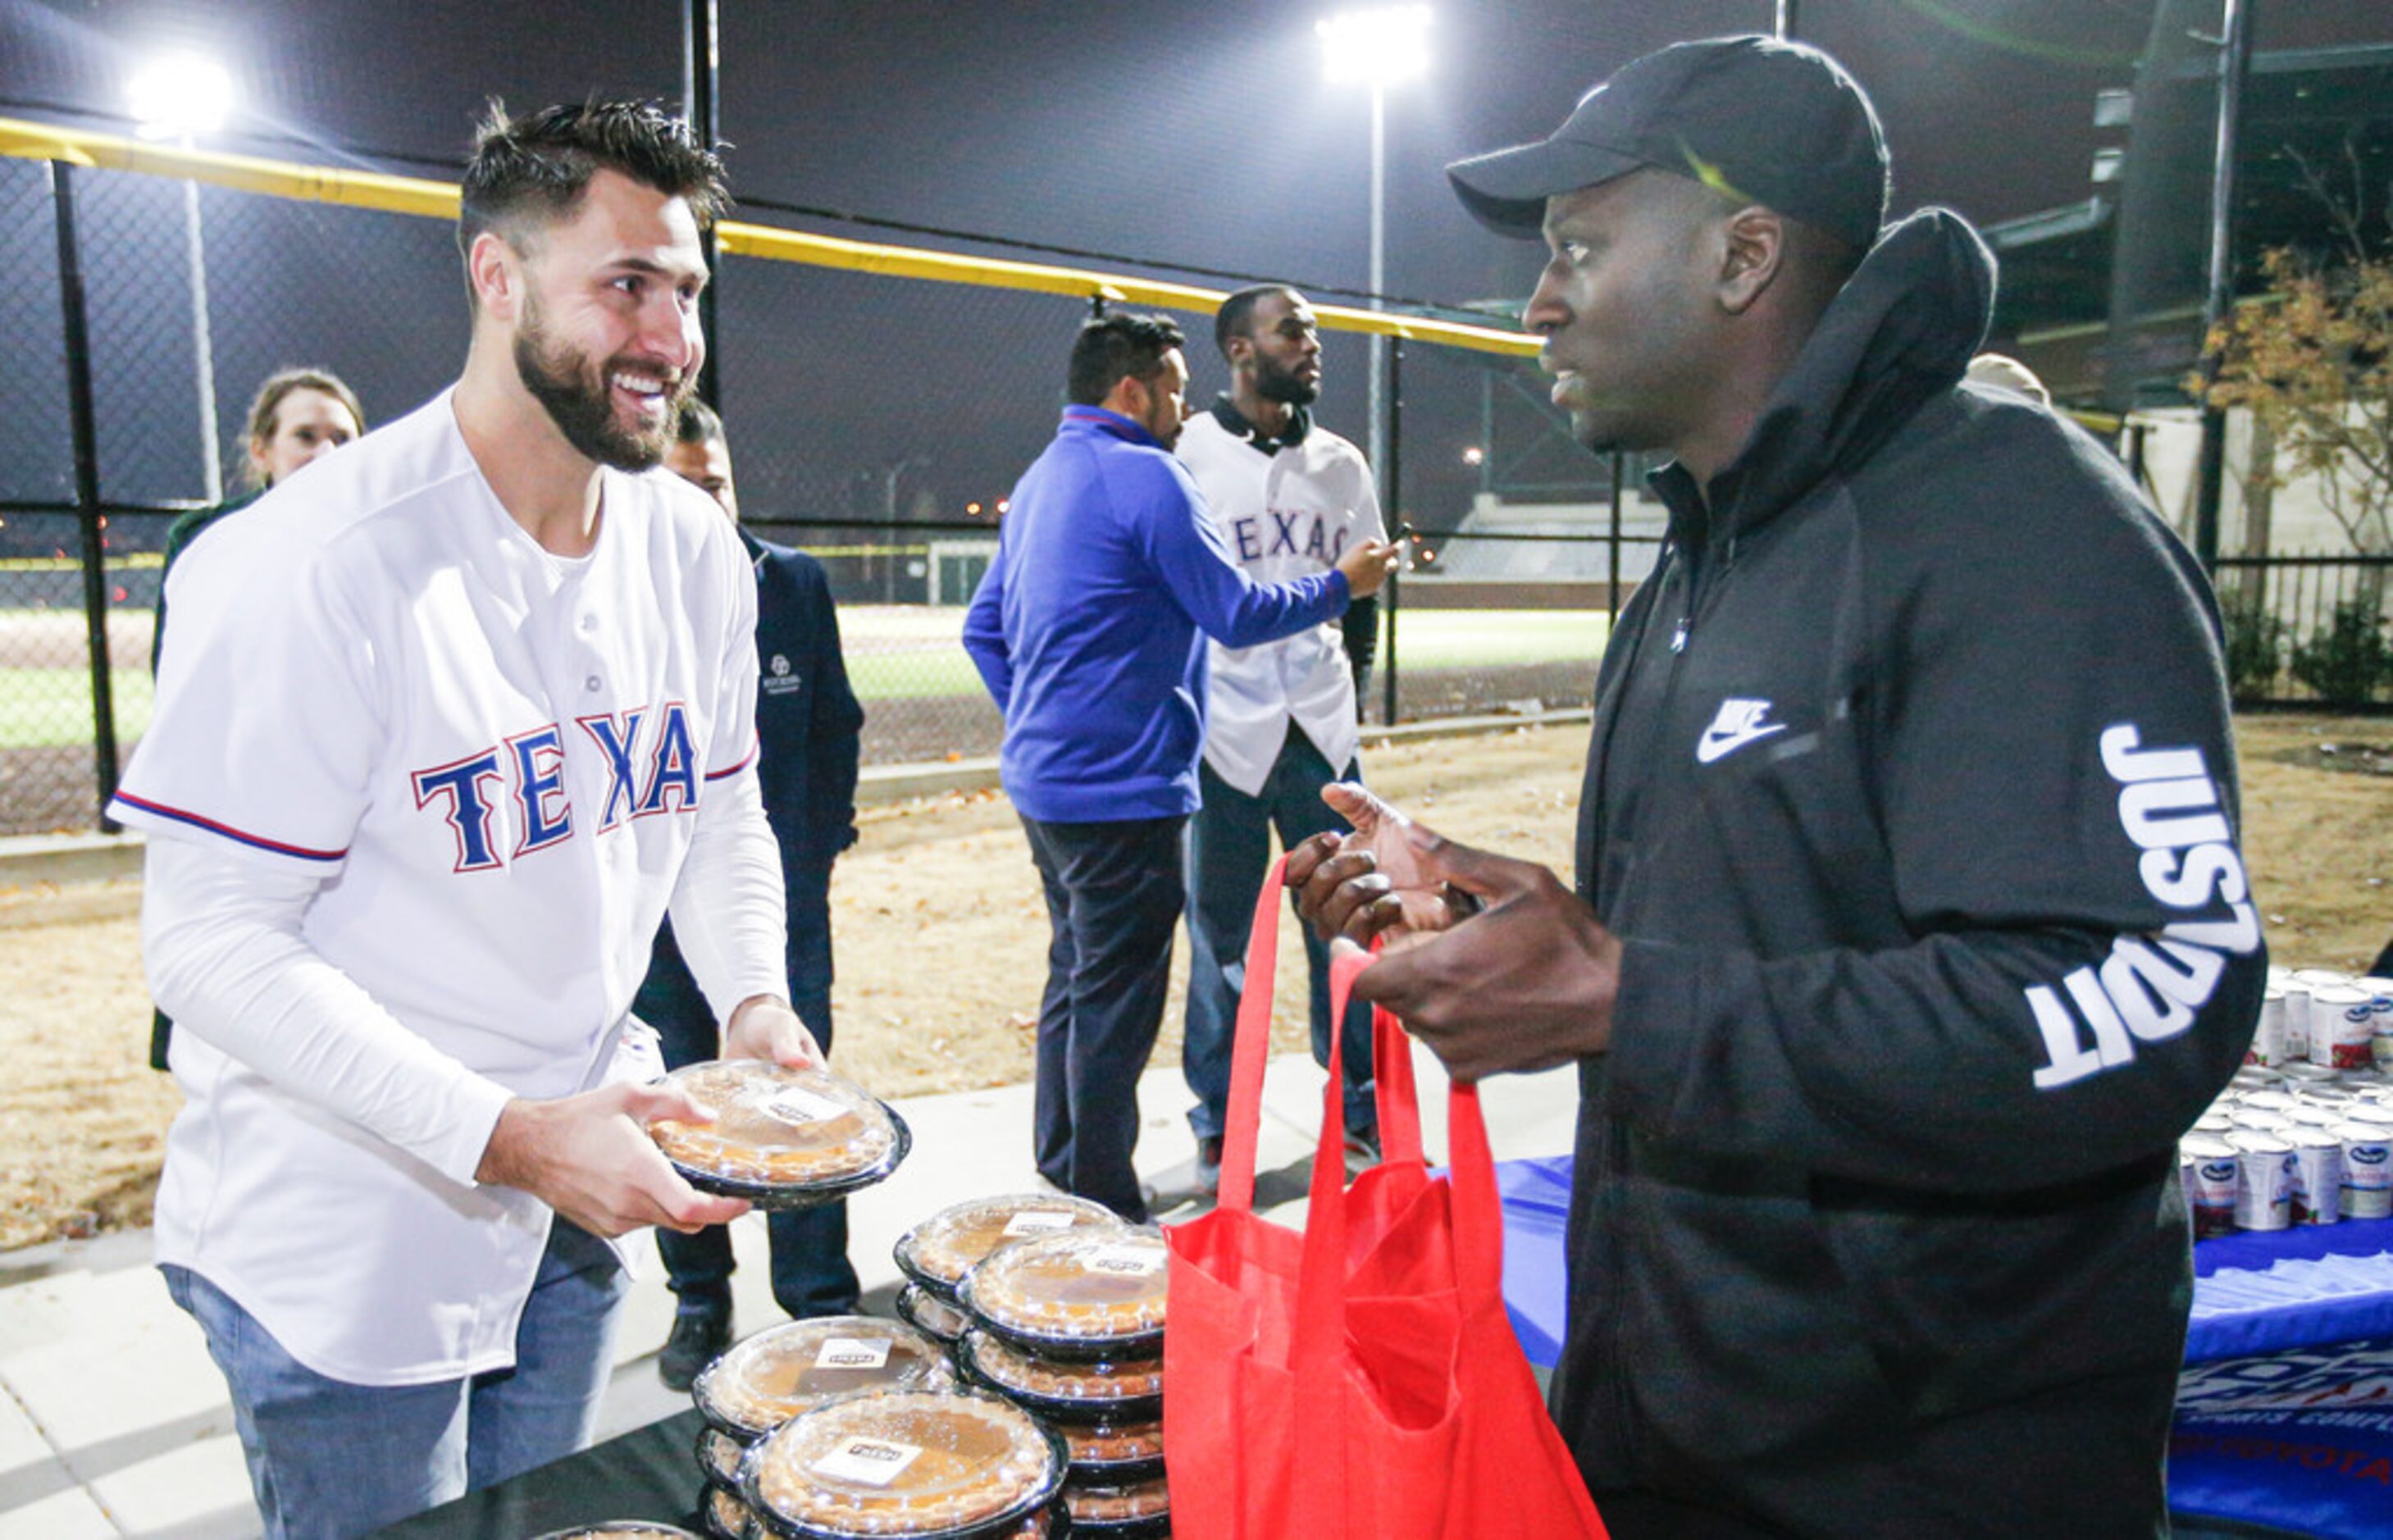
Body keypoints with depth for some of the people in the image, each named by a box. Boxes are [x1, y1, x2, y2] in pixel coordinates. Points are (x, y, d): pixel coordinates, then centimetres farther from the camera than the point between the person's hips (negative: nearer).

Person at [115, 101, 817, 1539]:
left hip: (571, 1202, 6)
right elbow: (213, 942, -22)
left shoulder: (693, 548, -3)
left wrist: (754, 999, -10)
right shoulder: (317, 565, -23)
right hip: (340, 1241, -6)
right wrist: (503, 1136, -30)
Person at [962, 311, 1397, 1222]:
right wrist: (1340, 585, 0)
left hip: (1045, 778, 10)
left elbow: (983, 627, 17)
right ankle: (1104, 1211, 10)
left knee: (1075, 978, 20)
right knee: (1116, 1001, 0)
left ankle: (1060, 1177, 31)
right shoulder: (1145, 477, -14)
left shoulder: (1040, 479, 14)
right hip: (1120, 789, -10)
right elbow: (1236, 614, -13)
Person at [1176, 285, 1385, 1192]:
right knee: (1220, 934, 3)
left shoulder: (1340, 462, 13)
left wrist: (1350, 678, 14)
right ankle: (1217, 1127, 18)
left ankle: (1360, 1110, 20)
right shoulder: (1184, 455, -2)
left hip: (1321, 726, 4)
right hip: (1222, 731, -4)